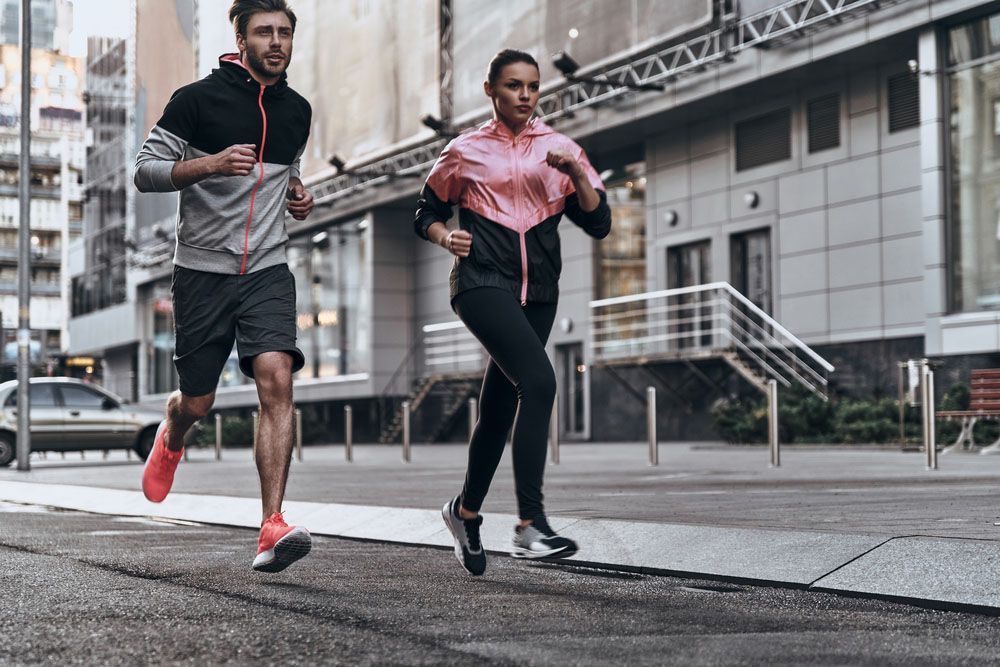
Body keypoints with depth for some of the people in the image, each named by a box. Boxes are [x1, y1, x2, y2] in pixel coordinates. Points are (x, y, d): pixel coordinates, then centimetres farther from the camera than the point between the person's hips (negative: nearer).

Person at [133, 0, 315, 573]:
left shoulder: (298, 111, 11)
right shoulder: (199, 98, -5)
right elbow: (145, 170, -6)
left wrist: (298, 197, 7)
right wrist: (210, 165, -22)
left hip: (268, 270, 2)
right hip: (203, 271, -2)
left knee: (277, 381, -19)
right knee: (199, 402, 6)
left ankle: (273, 530, -23)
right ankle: (172, 433, 46)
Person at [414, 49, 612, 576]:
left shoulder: (558, 149, 13)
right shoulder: (466, 152, 8)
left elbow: (599, 224, 7)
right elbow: (426, 213, 18)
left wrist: (576, 173, -9)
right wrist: (446, 237, -4)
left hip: (537, 292, 4)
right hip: (482, 281, -4)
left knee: (499, 408, 10)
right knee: (539, 381, -26)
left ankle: (466, 510, 34)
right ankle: (530, 526, -29)